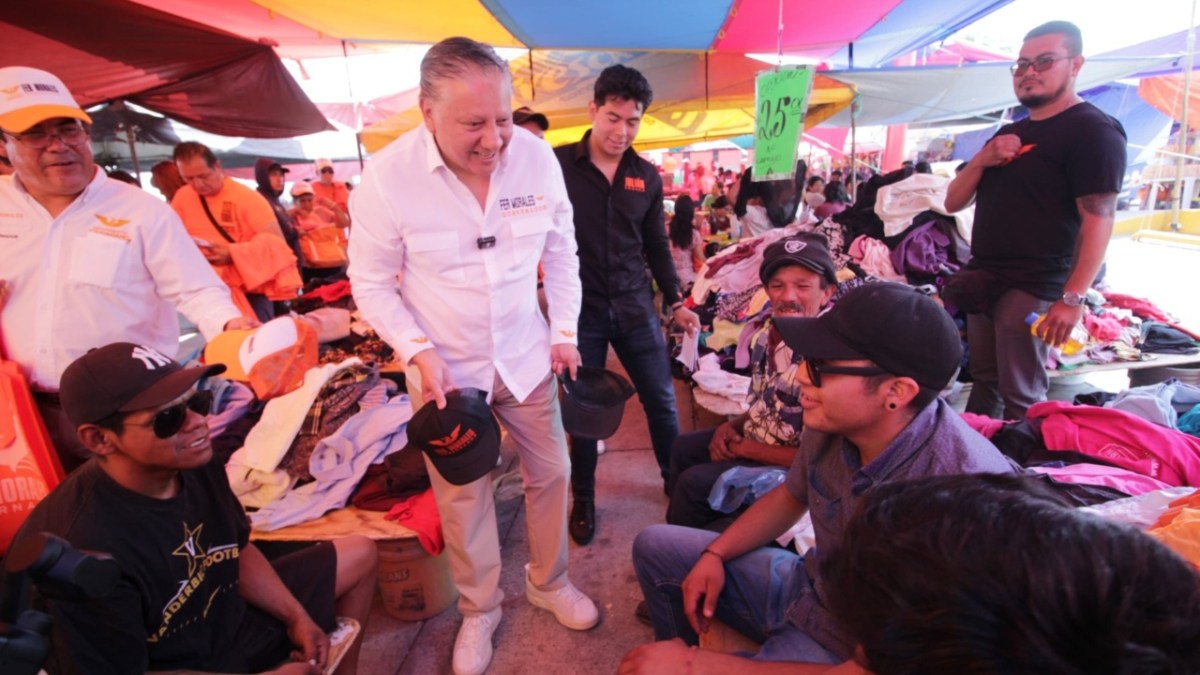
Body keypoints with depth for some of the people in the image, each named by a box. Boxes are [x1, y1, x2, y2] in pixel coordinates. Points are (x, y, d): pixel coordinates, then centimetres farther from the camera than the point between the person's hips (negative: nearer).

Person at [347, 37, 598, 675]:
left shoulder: (537, 156, -12)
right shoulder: (387, 176, -19)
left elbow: (561, 252, 1)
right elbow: (370, 281, -9)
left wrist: (565, 330, -1)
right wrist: (418, 351, -18)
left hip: (526, 355, 3)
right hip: (444, 366, -2)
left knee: (550, 472, 15)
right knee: (462, 494, 13)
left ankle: (548, 582, 43)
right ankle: (479, 609, 40)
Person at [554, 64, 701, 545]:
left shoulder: (647, 177, 4)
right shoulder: (557, 164, -6)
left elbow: (656, 246, 12)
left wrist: (676, 302, 7)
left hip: (635, 306, 3)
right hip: (580, 310, -2)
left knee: (662, 400, 9)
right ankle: (583, 498, 31)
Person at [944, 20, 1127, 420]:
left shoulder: (1092, 130, -7)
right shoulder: (1009, 134, 18)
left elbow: (1098, 220, -16)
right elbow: (953, 203, 15)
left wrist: (1072, 297, -24)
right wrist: (982, 159, -3)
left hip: (1033, 289, -8)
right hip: (983, 281, 8)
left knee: (1021, 397, -3)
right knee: (984, 380, 15)